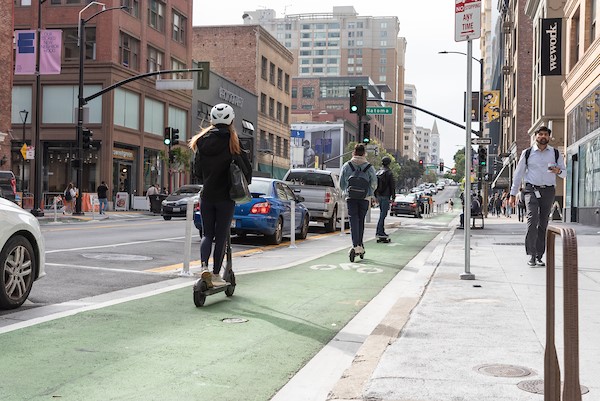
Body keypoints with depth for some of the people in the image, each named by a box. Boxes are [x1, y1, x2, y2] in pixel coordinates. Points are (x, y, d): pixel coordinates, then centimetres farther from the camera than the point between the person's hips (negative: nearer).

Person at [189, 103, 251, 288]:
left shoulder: (201, 141, 0)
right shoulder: (232, 142, -11)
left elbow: (197, 171, 6)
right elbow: (246, 169, -6)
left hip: (206, 196, 3)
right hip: (225, 197, -3)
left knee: (207, 234, 12)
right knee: (221, 236, 6)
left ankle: (204, 266, -10)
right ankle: (216, 274, 10)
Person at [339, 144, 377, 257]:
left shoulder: (346, 166, 0)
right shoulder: (369, 167, 0)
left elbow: (341, 184, 5)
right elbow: (374, 184, 1)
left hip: (351, 197, -1)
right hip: (364, 198, 1)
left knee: (354, 221, -5)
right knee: (361, 221, 13)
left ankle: (356, 246, -19)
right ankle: (360, 245, 21)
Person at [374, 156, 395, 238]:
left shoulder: (377, 173, 11)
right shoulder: (389, 173, -10)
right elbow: (392, 186, -10)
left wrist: (376, 196, 20)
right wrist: (393, 197, -3)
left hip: (379, 196, 7)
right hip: (385, 196, -7)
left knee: (382, 213, 15)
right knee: (383, 214, -7)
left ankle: (381, 231, 15)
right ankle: (379, 231, -10)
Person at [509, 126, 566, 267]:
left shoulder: (556, 153, 11)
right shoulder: (527, 153, 7)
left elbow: (564, 172, 16)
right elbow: (518, 173, 10)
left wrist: (558, 171, -9)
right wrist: (513, 193, 7)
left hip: (548, 191, 2)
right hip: (532, 189, -2)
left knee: (543, 224, 3)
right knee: (532, 221, -17)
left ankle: (539, 256, 8)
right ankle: (531, 255, -15)